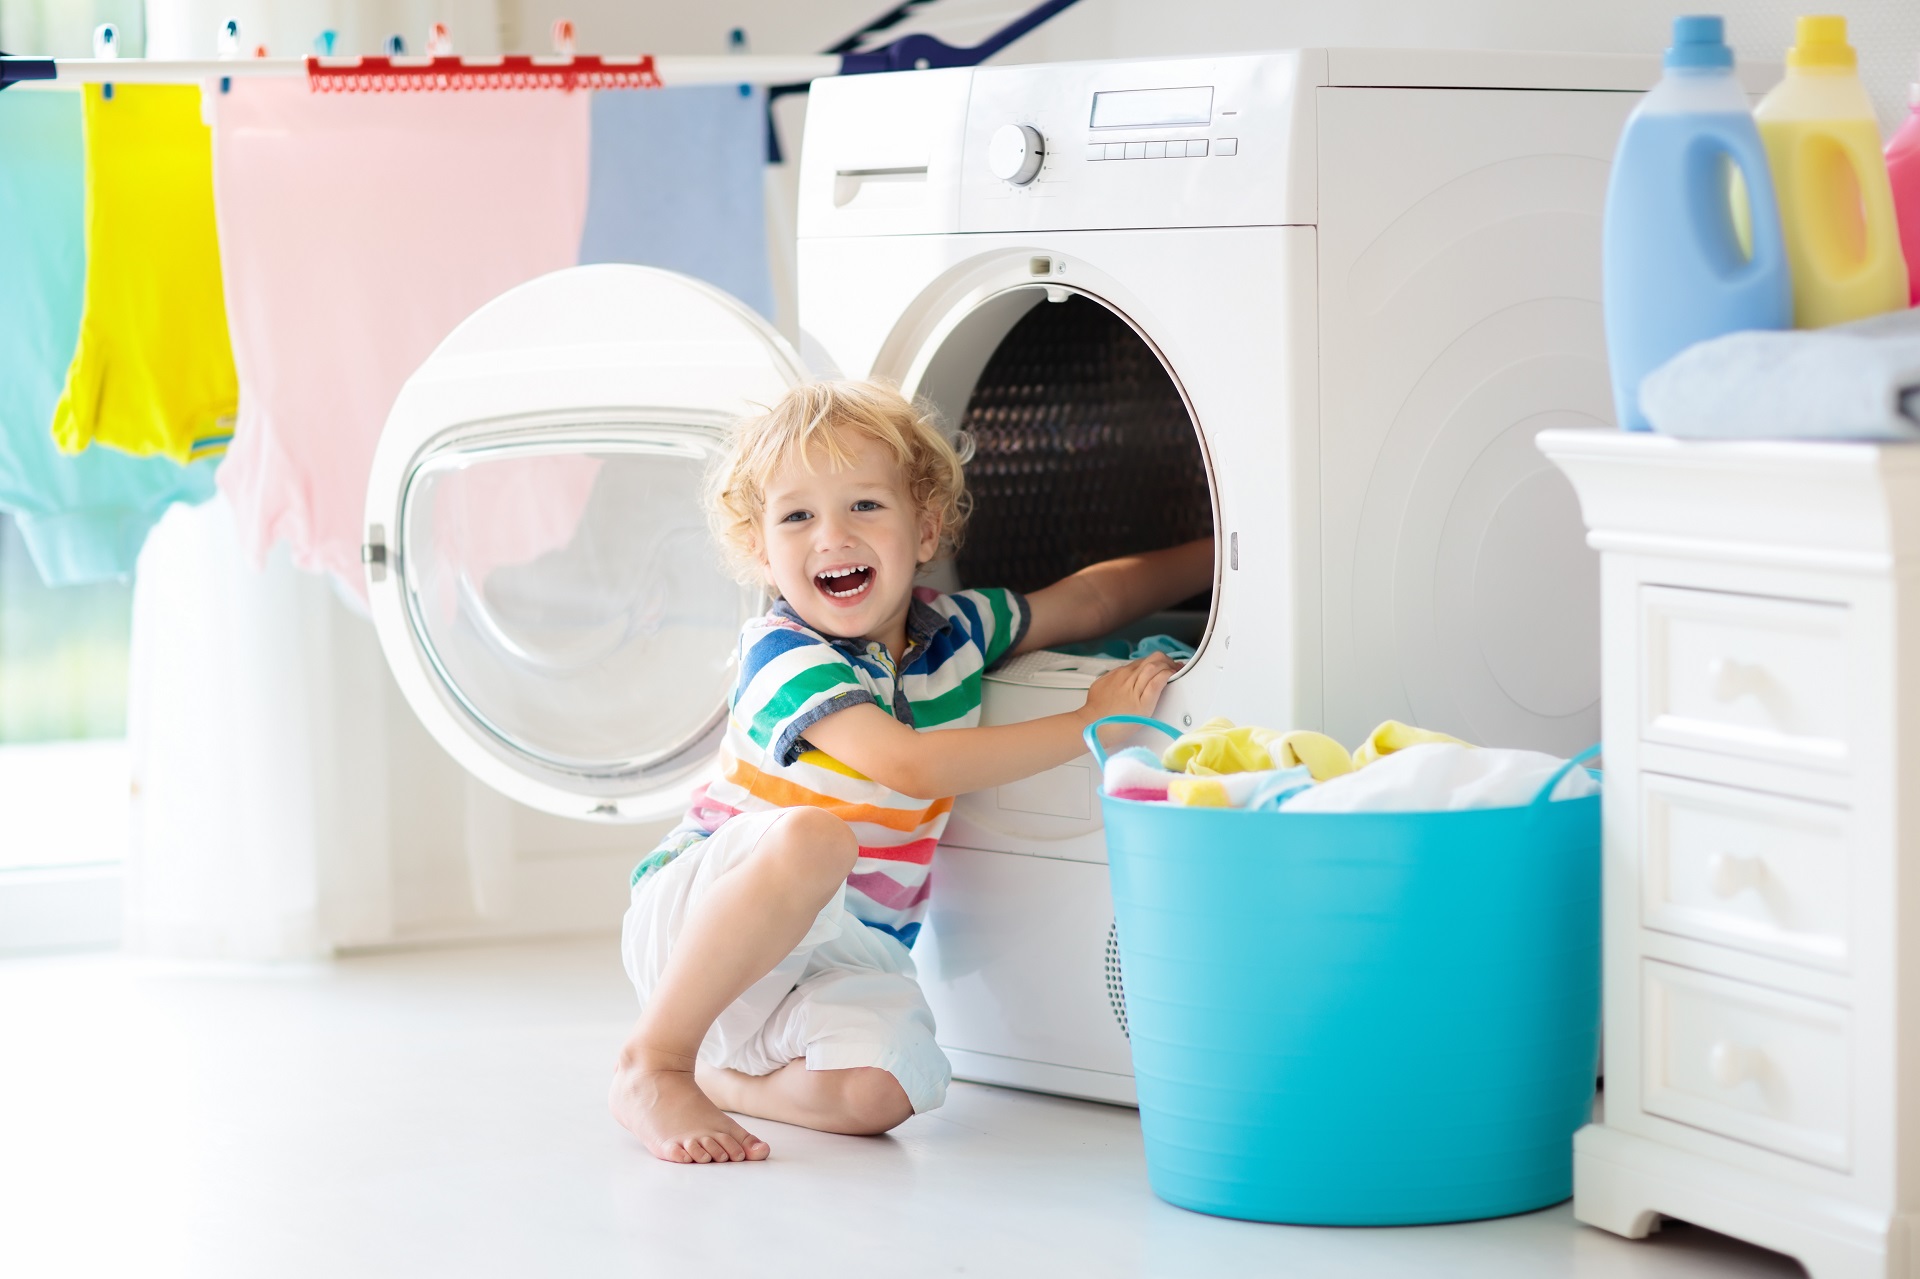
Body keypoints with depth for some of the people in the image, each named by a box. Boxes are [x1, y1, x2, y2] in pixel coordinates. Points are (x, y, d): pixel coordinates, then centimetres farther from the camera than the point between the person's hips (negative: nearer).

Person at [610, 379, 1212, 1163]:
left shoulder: (954, 630, 3)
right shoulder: (784, 655, -16)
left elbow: (1092, 599, 19)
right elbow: (909, 765, -27)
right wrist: (1089, 724, -22)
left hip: (847, 954, 5)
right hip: (698, 919, -5)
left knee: (884, 1089, -27)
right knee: (812, 837, -39)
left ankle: (715, 1074, 1)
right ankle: (652, 1064, -26)